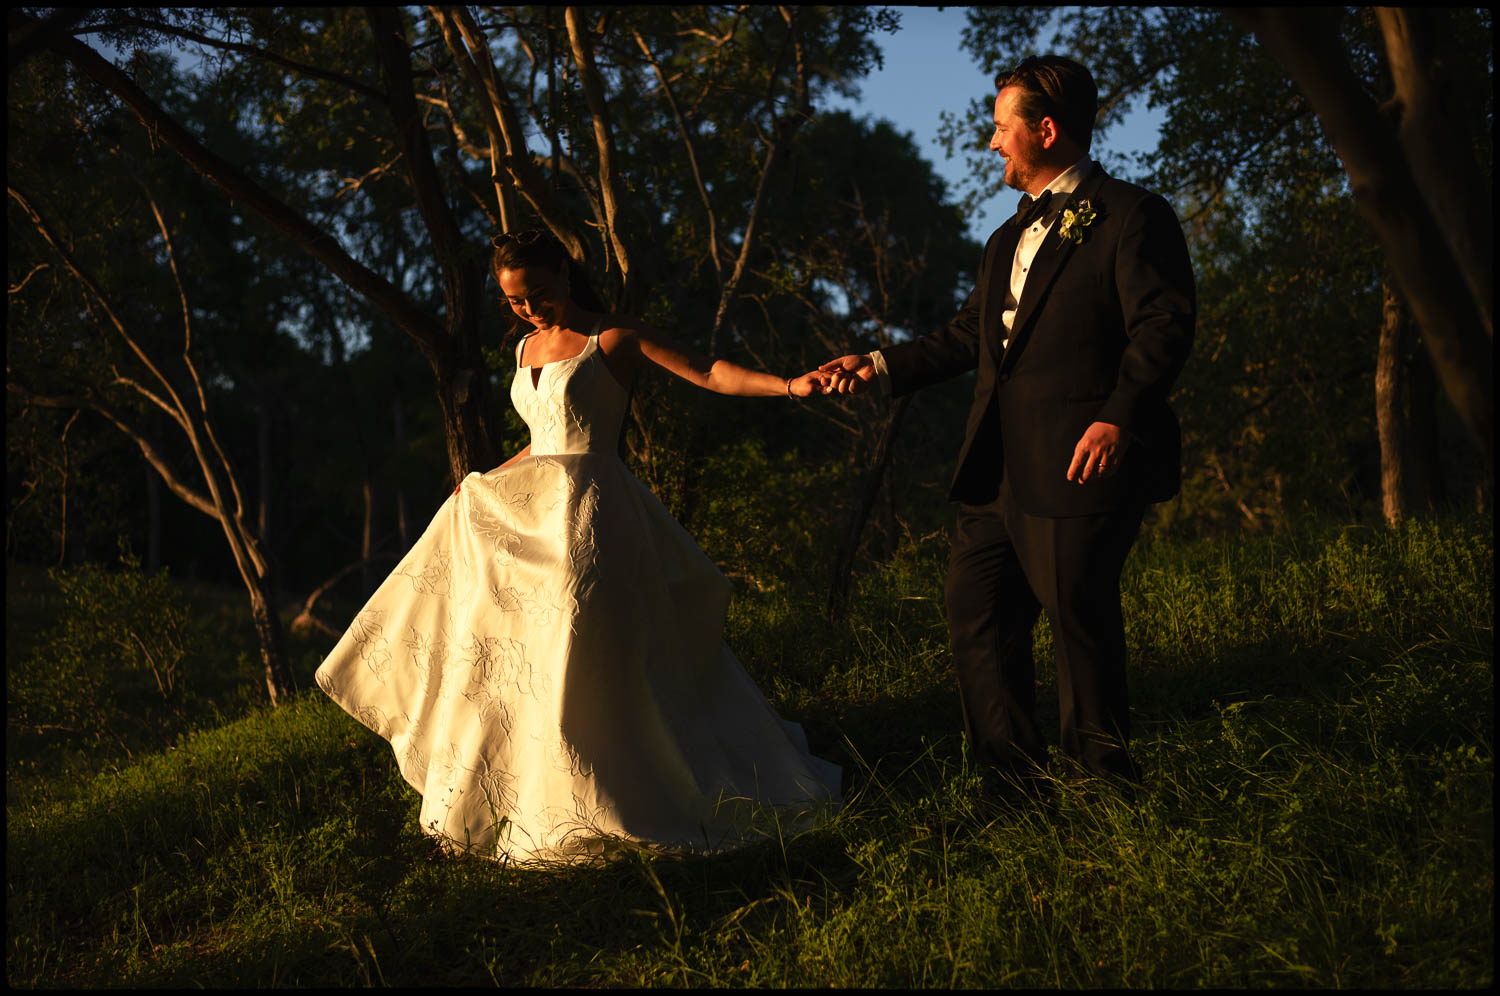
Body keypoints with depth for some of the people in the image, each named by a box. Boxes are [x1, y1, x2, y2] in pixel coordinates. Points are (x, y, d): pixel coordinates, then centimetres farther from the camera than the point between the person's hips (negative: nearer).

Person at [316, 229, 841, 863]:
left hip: (592, 512, -8)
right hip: (529, 513, 8)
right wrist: (486, 481, 30)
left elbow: (707, 373, -14)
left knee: (580, 661, -13)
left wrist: (791, 386, -26)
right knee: (504, 649, 10)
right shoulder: (527, 349, 15)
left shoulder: (612, 338, -6)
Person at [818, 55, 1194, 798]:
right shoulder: (1009, 239, 24)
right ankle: (1015, 785, 15)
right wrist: (882, 366, 19)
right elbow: (968, 338, 26)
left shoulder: (1130, 217, -3)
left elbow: (1163, 326, -13)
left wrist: (1117, 415, -25)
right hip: (998, 467, 9)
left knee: (1077, 614, -5)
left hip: (1080, 464, -9)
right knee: (973, 603, 6)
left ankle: (1105, 785, 12)